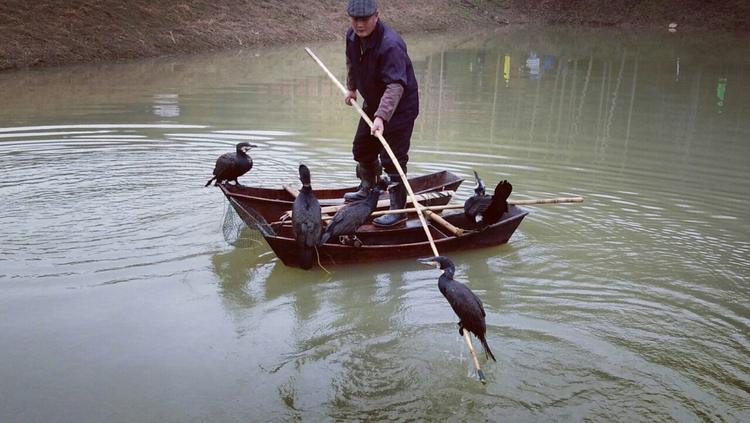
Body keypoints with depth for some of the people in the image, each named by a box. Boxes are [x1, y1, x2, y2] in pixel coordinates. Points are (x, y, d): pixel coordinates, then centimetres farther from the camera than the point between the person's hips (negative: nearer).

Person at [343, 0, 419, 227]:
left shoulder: (390, 44, -32)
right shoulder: (352, 36, -4)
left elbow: (395, 86, -40)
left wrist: (381, 117, -49)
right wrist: (351, 88, 26)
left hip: (399, 108, -9)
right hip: (373, 103, 9)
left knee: (392, 159, -10)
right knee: (362, 148, 21)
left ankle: (398, 210, 0)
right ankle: (368, 190, 44)